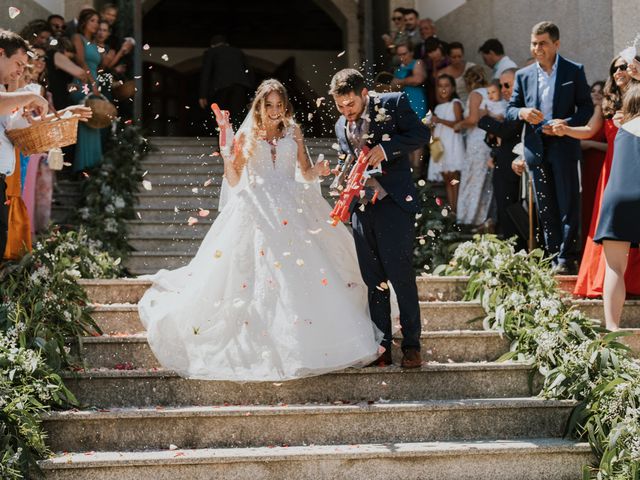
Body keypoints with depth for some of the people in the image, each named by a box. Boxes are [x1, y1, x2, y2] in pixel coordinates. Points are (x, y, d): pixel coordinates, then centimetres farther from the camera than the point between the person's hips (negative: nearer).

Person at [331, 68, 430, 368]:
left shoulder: (393, 104, -1)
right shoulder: (342, 126, 15)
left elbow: (421, 134, -6)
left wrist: (385, 148, -17)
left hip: (393, 202, -5)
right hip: (362, 207, 5)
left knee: (400, 275, -6)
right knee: (374, 281, 7)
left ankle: (411, 346, 3)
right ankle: (381, 349, 12)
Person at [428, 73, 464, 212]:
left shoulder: (455, 103, 0)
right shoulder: (438, 107, 20)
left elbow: (458, 124, -11)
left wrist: (440, 120, -14)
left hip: (452, 144, -7)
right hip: (440, 145, 7)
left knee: (453, 177, -13)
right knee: (446, 179, 3)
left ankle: (456, 209, -15)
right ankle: (451, 209, 3)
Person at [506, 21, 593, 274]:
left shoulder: (574, 71, 2)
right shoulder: (523, 75, 11)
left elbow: (587, 108, 0)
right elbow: (510, 109, 11)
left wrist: (567, 123, -18)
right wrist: (522, 113, -13)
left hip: (563, 146, -4)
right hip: (536, 148, 4)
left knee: (568, 204, -5)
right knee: (546, 208, 7)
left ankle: (567, 258, -3)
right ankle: (555, 258, 12)